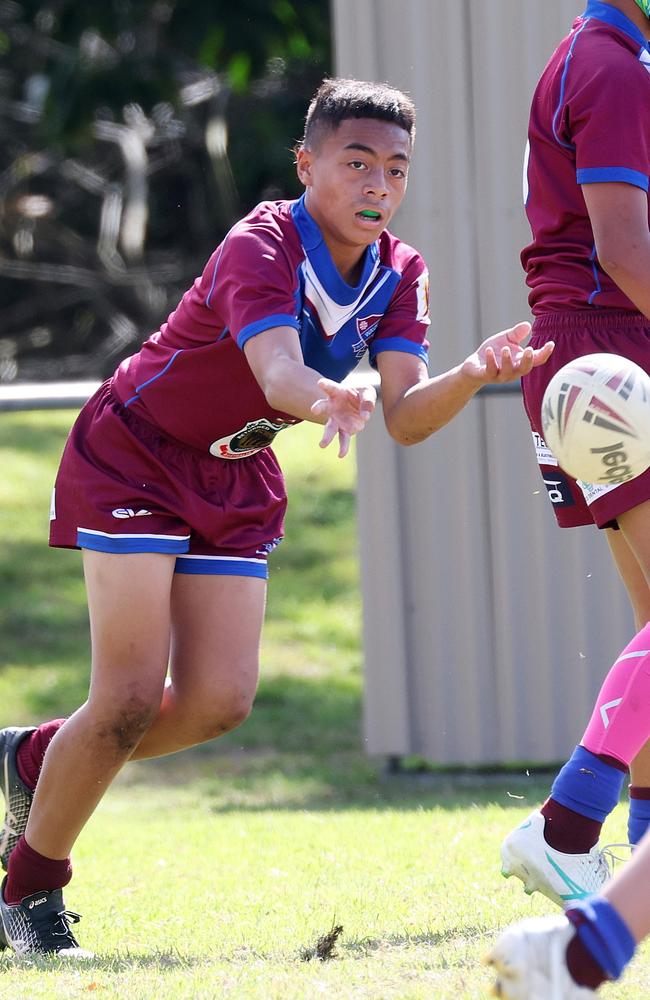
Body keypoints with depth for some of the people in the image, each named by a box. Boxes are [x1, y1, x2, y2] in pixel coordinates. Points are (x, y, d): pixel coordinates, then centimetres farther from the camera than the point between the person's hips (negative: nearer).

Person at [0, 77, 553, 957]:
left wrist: (475, 375, -39)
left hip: (236, 480, 7)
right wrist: (325, 401, -69)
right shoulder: (260, 249, -28)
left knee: (219, 702, -3)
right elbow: (278, 371, -46)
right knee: (132, 697, -13)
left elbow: (407, 416, -18)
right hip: (131, 457, -7)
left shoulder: (398, 274, -7)